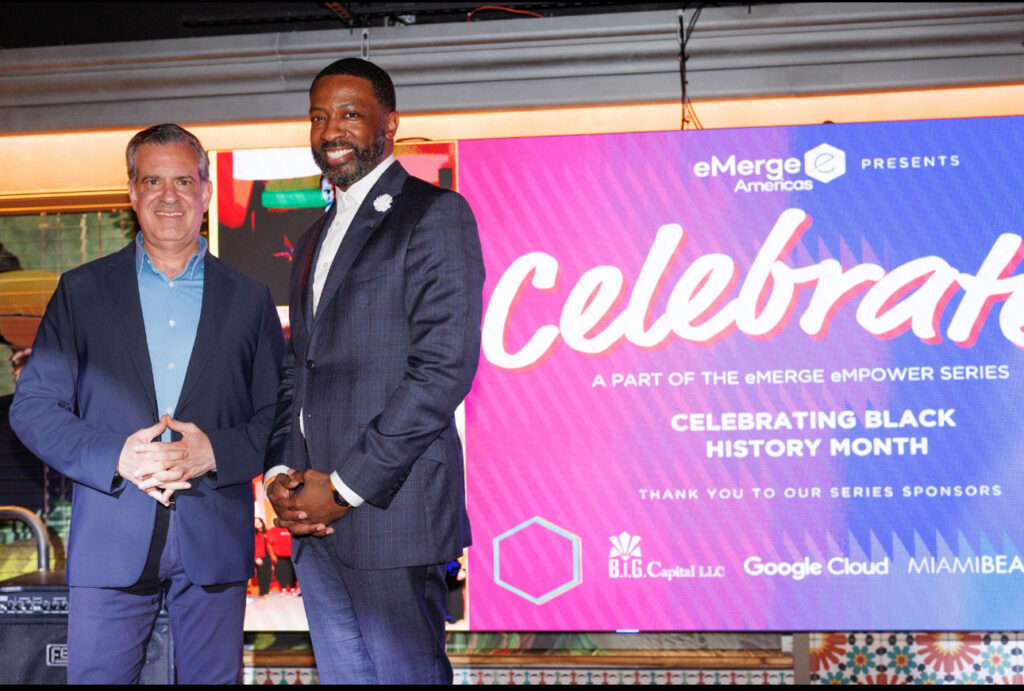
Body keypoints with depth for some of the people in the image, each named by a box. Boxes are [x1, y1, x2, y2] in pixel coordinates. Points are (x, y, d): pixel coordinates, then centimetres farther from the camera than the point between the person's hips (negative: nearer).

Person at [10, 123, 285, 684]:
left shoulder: (249, 298, 9)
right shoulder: (81, 291, 8)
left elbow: (278, 417, 6)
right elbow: (32, 407, 3)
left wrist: (214, 451, -13)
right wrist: (117, 458, -13)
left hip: (215, 541, 1)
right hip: (109, 540, 0)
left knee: (214, 678, 7)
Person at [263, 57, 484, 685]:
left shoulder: (435, 214, -6)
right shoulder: (316, 240, 21)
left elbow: (446, 366, -15)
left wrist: (347, 486, -15)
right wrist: (280, 476, 3)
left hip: (391, 512, -8)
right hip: (315, 518, 8)